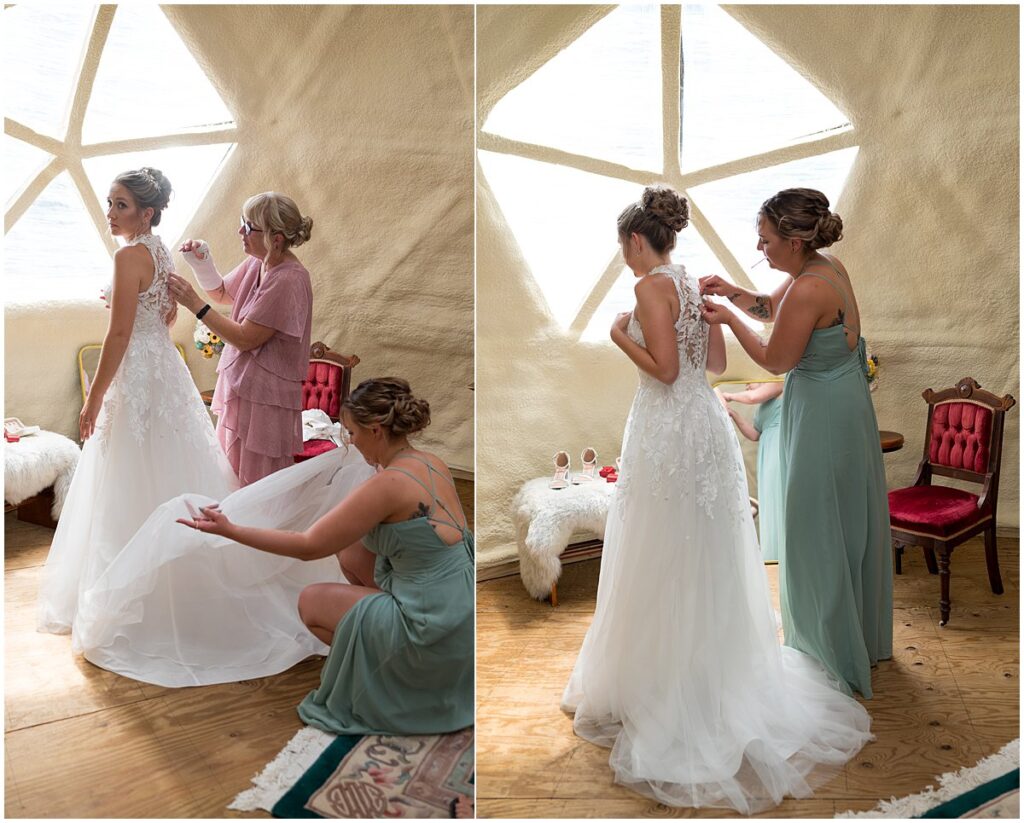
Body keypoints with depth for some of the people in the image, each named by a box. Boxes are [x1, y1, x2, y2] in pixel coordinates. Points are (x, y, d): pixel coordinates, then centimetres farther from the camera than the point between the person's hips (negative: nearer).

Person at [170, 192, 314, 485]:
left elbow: (245, 338, -22)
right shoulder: (256, 263, 3)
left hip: (264, 398, -9)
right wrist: (201, 262, 3)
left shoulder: (288, 281, -24)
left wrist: (195, 304, -17)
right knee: (232, 475, 21)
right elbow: (223, 294, 22)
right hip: (239, 384, 9)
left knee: (256, 487, 4)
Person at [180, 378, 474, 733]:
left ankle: (398, 672, 12)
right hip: (463, 608, 8)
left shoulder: (388, 484, -21)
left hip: (438, 632, -8)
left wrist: (228, 529, -7)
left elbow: (308, 546, -13)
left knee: (311, 602, 7)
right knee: (351, 552, 17)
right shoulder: (432, 463, 2)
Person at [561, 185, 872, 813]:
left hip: (669, 431, -9)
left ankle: (666, 696, 15)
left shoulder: (652, 286, -13)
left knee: (664, 566, 2)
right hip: (708, 424, 9)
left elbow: (665, 368, -20)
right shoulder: (696, 283, 11)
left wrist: (623, 337, -5)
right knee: (709, 567, 18)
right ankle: (730, 684, 31)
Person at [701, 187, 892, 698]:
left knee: (819, 534, 4)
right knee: (847, 524, 22)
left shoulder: (808, 290, -28)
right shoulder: (826, 266, 1)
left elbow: (776, 360, -17)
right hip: (845, 403, 10)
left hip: (823, 418, -10)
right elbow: (776, 306, 17)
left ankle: (834, 656, 21)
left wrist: (729, 319, -10)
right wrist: (736, 293, 3)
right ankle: (861, 637, 42)